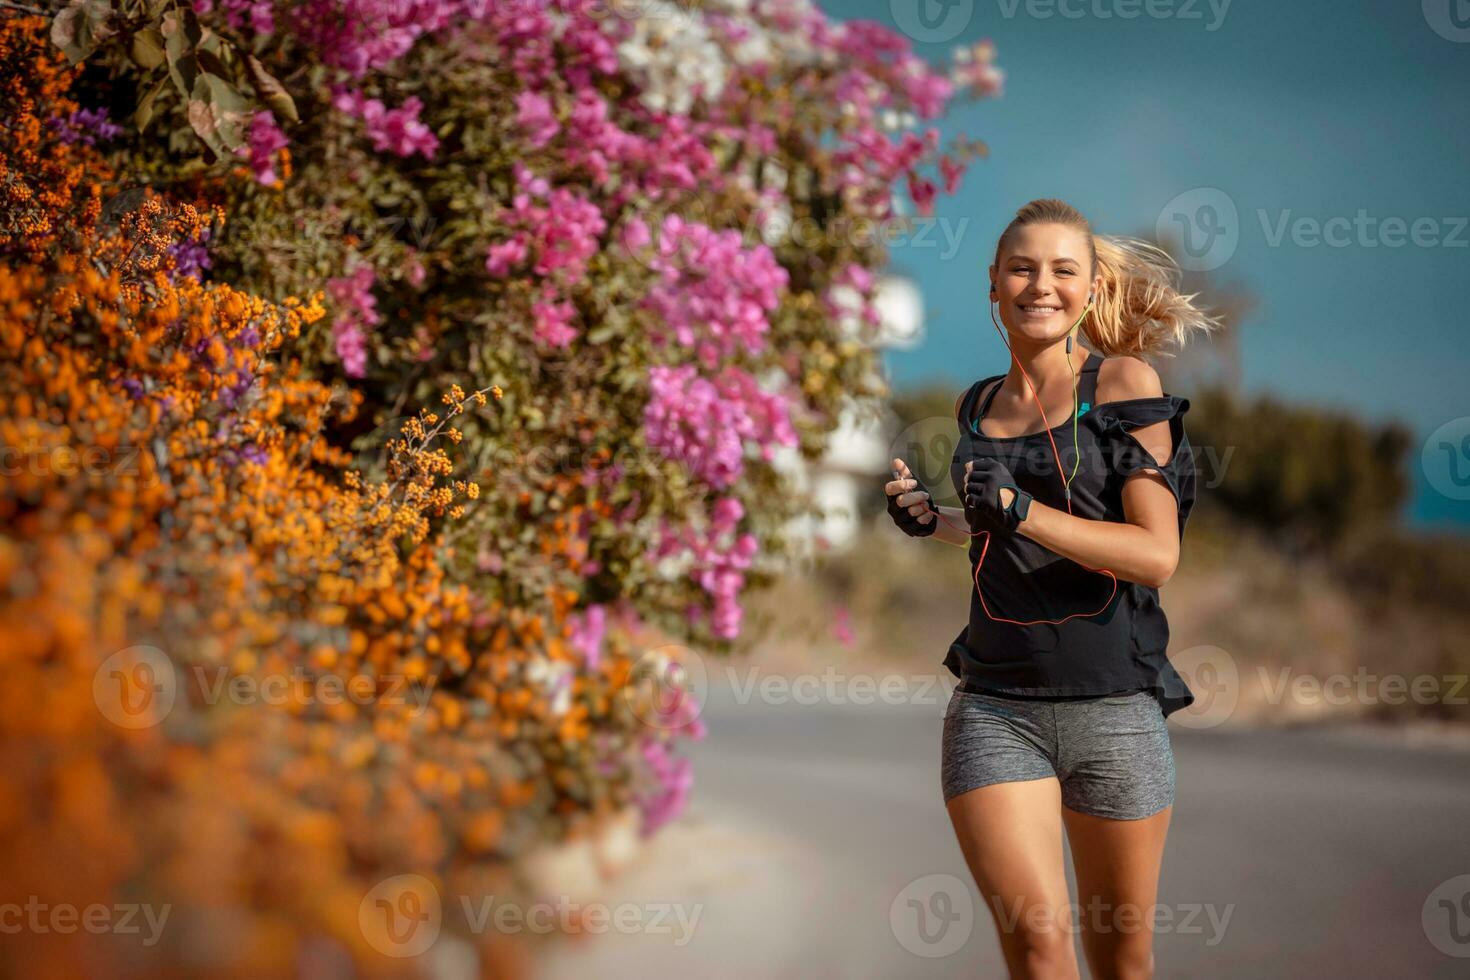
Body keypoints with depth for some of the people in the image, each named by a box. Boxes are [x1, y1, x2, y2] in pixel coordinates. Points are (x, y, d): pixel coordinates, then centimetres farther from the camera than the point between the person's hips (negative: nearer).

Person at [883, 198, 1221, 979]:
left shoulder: (1123, 384, -2)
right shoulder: (977, 407, 11)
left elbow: (1157, 554, -11)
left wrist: (1019, 511, -20)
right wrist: (933, 519, 12)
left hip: (1114, 707, -2)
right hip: (995, 711, 2)